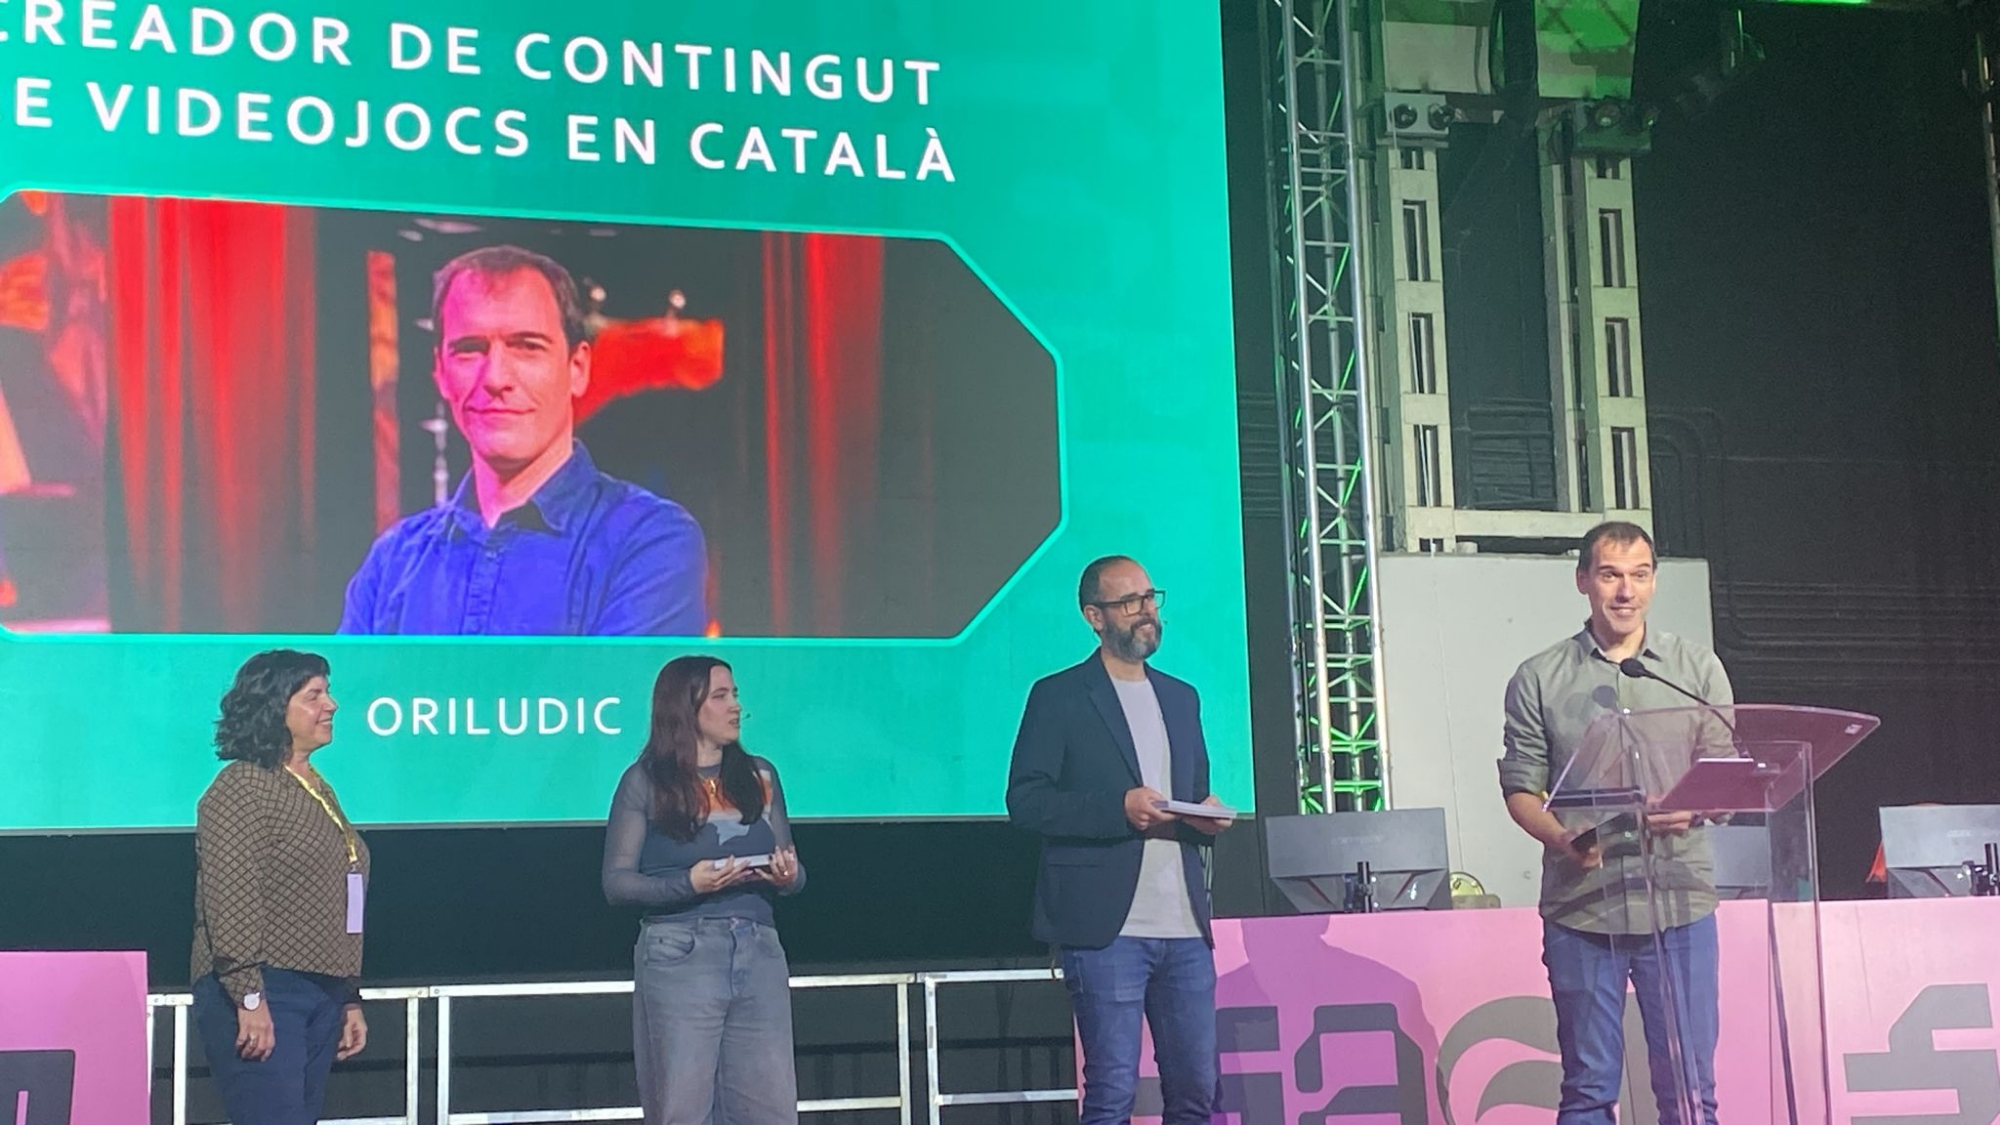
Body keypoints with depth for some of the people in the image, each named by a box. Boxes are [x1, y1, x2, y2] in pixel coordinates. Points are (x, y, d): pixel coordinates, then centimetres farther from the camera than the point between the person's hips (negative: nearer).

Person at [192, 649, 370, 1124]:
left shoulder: (318, 790, 18)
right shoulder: (242, 787, -8)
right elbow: (229, 898, -17)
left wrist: (350, 1000, 20)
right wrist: (249, 997, -22)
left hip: (322, 995, 9)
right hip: (262, 995, -9)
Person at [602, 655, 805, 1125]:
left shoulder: (760, 776, 14)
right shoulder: (645, 782, 2)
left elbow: (793, 872, 17)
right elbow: (617, 883, -2)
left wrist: (788, 875, -7)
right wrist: (689, 883, -17)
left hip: (759, 952, 4)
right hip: (679, 956, -4)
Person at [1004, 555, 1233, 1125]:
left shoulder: (1181, 698, 20)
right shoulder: (1058, 697, 2)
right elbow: (1024, 801, -6)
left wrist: (1207, 817, 2)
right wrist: (1118, 808, -18)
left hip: (1185, 927, 6)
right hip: (1105, 927, -5)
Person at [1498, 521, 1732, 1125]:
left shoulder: (1698, 668, 10)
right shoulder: (1539, 679, 7)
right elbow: (1521, 787, 5)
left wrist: (1691, 810, -15)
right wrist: (1562, 839, -15)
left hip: (1679, 901, 1)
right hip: (1581, 909, 0)